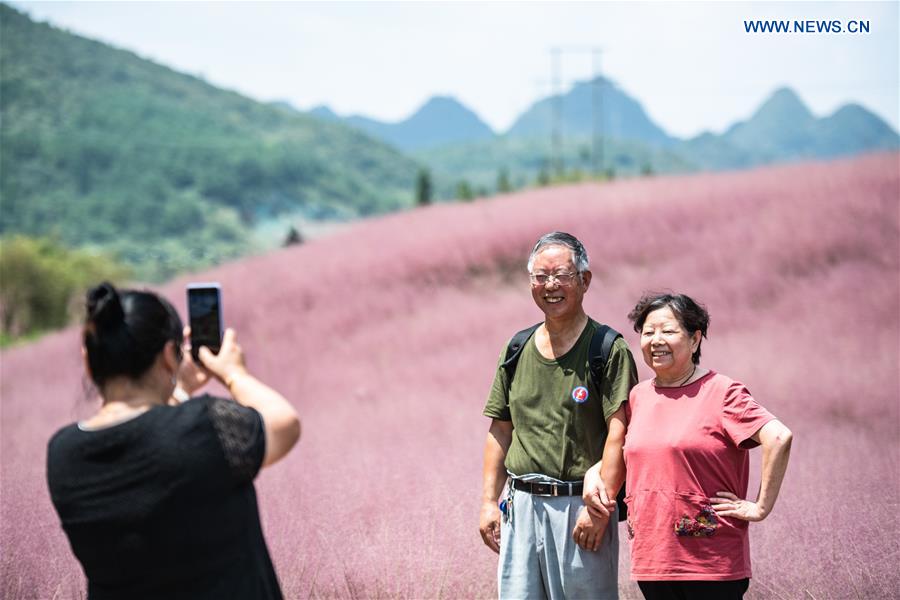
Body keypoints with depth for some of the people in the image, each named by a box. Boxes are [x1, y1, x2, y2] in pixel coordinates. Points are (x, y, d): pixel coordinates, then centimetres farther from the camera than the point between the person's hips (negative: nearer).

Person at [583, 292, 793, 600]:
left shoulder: (722, 392, -6)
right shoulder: (638, 396, 13)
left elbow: (779, 437, -18)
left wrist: (761, 507, -17)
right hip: (651, 558, 6)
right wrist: (593, 473, 8)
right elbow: (617, 451, 29)